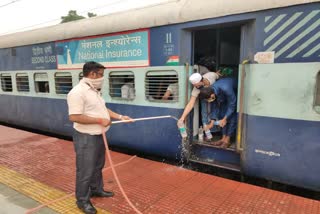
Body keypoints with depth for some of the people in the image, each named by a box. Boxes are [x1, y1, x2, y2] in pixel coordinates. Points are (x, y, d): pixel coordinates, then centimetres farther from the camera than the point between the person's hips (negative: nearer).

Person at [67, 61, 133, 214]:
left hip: (98, 136, 10)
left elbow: (102, 109, 18)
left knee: (98, 166, 23)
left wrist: (120, 117, 11)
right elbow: (74, 117, -28)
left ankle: (96, 189, 43)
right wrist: (100, 120, -24)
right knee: (85, 171, 4)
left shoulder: (94, 90, 10)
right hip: (86, 138, -9)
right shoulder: (78, 92, -22)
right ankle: (82, 200, 23)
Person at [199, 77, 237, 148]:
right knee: (222, 114, 0)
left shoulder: (226, 89, -44)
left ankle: (227, 140, -4)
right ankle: (224, 138, 7)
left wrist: (225, 119, -28)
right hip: (225, 97, 6)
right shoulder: (211, 91, -24)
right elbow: (214, 107, -12)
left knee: (232, 117, -12)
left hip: (236, 95, -6)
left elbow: (232, 105, -31)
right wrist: (212, 122, -15)